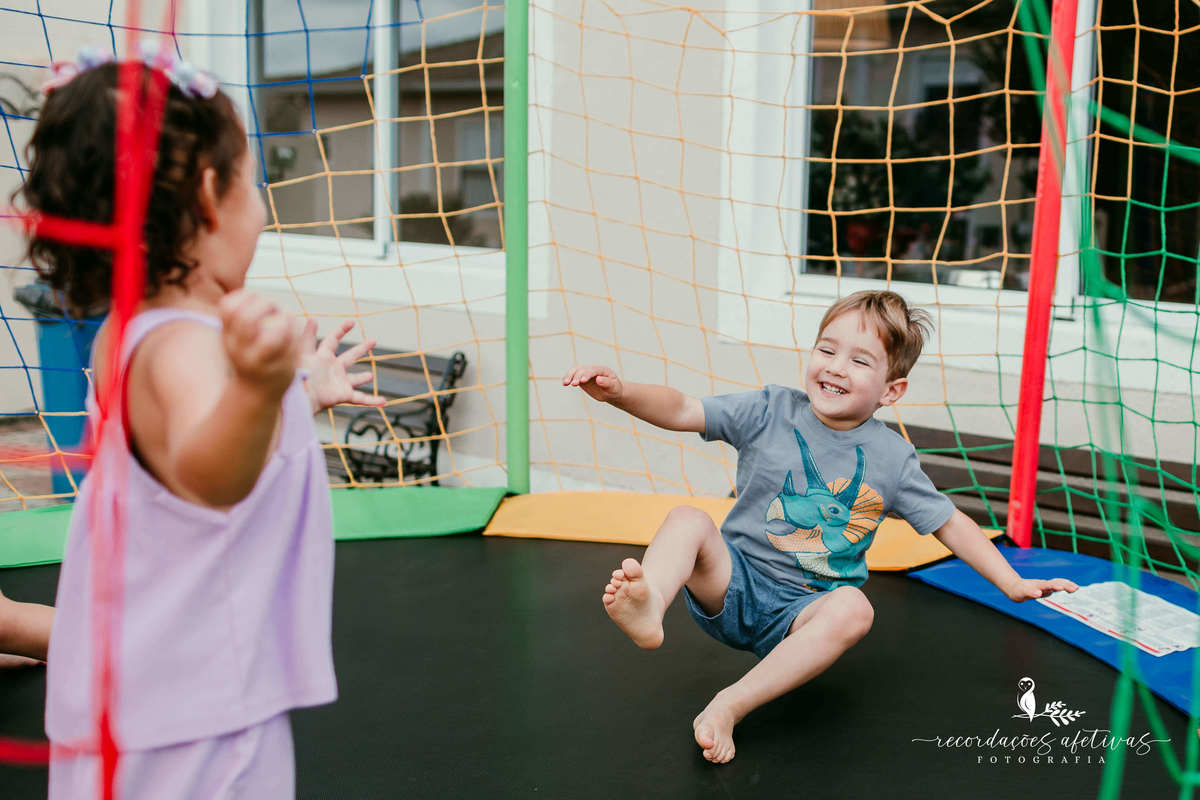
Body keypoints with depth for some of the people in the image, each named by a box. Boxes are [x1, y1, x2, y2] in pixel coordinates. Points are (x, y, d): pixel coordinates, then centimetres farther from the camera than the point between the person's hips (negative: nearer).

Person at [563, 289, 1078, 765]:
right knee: (687, 520, -25)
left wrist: (1013, 584, 10)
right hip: (734, 582, 0)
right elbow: (681, 411, -6)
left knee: (853, 608, -32)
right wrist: (620, 392, -24)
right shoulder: (771, 411, -2)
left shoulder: (892, 458, 1)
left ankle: (731, 705, -33)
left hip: (803, 611, 0)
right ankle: (648, 607, -55)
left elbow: (949, 523, 11)